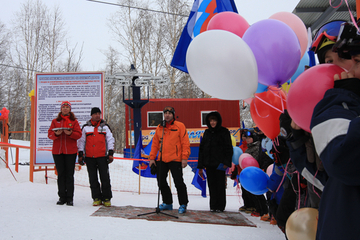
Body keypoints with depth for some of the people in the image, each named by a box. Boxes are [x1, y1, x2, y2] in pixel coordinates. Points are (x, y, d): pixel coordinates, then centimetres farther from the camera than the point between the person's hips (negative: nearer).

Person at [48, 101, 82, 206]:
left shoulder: (74, 121, 8)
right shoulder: (55, 121, 12)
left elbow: (78, 134, 0)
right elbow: (50, 134, 6)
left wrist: (70, 133, -19)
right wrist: (56, 134, -15)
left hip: (70, 151, -2)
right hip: (57, 151, 2)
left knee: (69, 175, -1)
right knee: (61, 174, 5)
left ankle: (70, 198, 4)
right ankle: (62, 197, 12)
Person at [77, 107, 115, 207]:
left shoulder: (105, 126, 8)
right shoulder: (86, 127, 9)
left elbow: (110, 140, 8)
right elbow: (81, 141, 12)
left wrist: (110, 153, 1)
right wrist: (80, 154, 7)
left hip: (102, 157, -1)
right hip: (89, 157, 1)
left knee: (105, 178, -3)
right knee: (93, 179, 5)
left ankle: (106, 198, 6)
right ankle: (96, 198, 14)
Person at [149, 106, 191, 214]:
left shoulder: (180, 126, -2)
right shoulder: (159, 128, 13)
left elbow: (185, 143, -5)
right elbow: (155, 144, 15)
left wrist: (184, 158, -12)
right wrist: (152, 158, 9)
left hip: (175, 160, -5)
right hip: (161, 160, 6)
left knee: (179, 183, -4)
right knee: (161, 182, 9)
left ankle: (183, 204, 10)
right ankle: (167, 203, 25)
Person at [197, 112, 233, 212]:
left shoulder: (224, 132, 1)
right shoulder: (207, 132, 15)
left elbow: (229, 148, -3)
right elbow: (201, 148, 16)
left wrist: (226, 162, -15)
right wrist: (200, 165, 11)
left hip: (219, 164, -4)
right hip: (209, 164, 5)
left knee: (220, 185, -1)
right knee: (212, 185, 6)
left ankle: (220, 206, 8)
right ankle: (213, 206, 13)